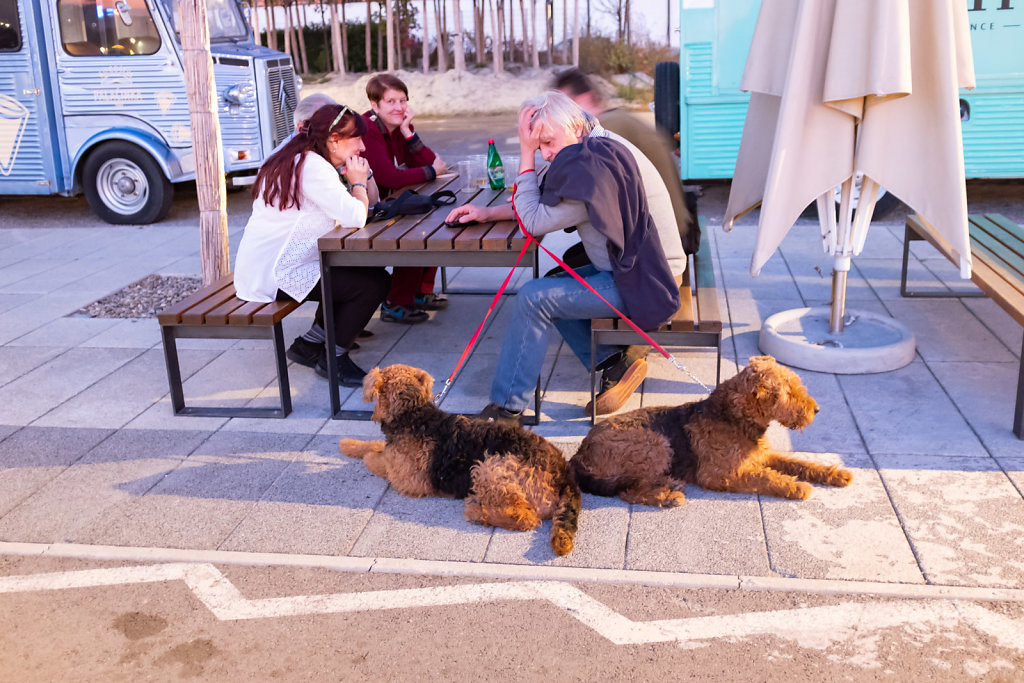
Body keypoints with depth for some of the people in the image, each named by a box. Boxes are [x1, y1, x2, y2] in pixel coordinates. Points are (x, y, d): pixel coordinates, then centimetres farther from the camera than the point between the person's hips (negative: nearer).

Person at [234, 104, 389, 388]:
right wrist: (357, 181, -8)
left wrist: (362, 174, 1)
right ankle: (333, 358, 5)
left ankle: (310, 344, 19)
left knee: (372, 271, 16)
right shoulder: (313, 167, -17)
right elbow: (355, 218, -26)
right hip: (274, 276, -11)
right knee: (373, 285, -13)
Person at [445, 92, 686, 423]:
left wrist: (526, 153, -16)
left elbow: (534, 222, -20)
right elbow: (543, 204, 17)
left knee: (533, 298, -14)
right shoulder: (597, 147, 9)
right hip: (638, 269, 11)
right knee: (552, 287, 14)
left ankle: (505, 408, -5)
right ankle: (614, 364, 7)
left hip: (643, 282, -11)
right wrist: (489, 212, 6)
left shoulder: (594, 166, -24)